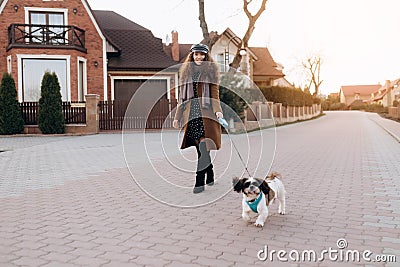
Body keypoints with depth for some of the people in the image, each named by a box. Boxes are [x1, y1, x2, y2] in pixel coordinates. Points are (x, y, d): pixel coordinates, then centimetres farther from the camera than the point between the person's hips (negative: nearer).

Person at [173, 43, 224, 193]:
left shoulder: (211, 70, 7)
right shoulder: (186, 71, 16)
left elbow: (215, 92, 1)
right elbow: (182, 96, 16)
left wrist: (218, 110, -16)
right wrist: (177, 117, 13)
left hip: (206, 112, -3)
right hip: (191, 113, 3)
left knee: (203, 146, -8)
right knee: (200, 147, 5)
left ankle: (200, 182, -4)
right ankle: (210, 177, 22)